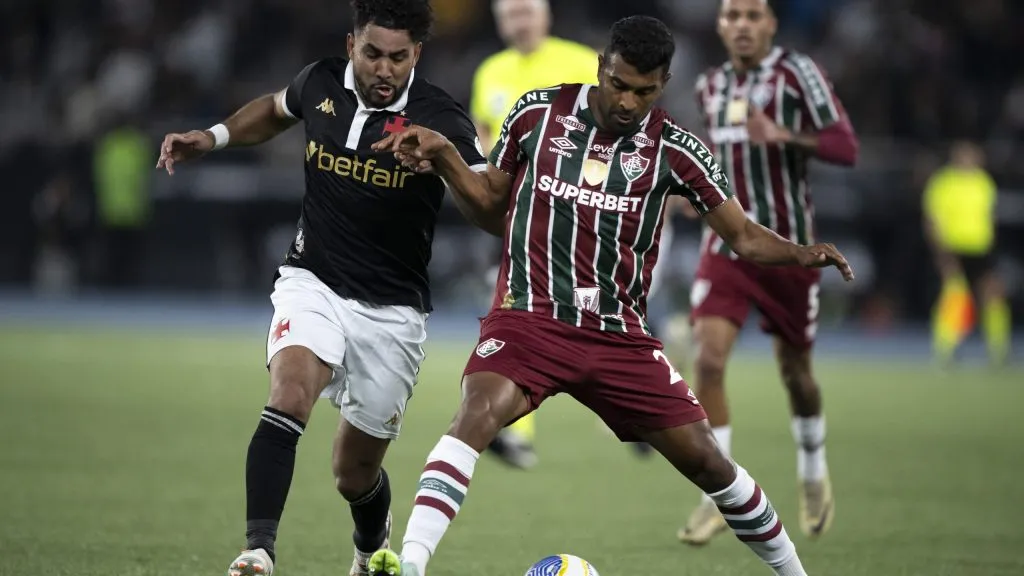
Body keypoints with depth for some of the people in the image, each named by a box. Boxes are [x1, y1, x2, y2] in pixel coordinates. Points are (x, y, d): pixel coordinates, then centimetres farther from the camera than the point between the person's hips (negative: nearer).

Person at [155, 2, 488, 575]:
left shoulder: (438, 118, -15)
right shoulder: (321, 83, -3)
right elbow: (275, 109, 23)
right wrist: (214, 136, 7)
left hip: (391, 311, -2)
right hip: (313, 284, 2)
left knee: (355, 474, 10)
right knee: (288, 399, -30)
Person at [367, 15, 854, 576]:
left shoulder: (672, 149, 0)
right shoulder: (538, 112, 1)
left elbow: (744, 236, 3)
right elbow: (493, 207, 14)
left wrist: (800, 253, -17)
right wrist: (443, 157, -3)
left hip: (619, 335, 2)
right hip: (528, 317, -2)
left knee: (703, 458, 4)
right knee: (478, 412, -31)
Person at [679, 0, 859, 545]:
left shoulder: (796, 72, -8)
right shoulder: (711, 85, 8)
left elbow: (845, 147, -17)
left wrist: (784, 135, -31)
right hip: (727, 241, 3)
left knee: (795, 371, 11)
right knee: (708, 358, -16)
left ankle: (813, 475, 39)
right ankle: (716, 498, -10)